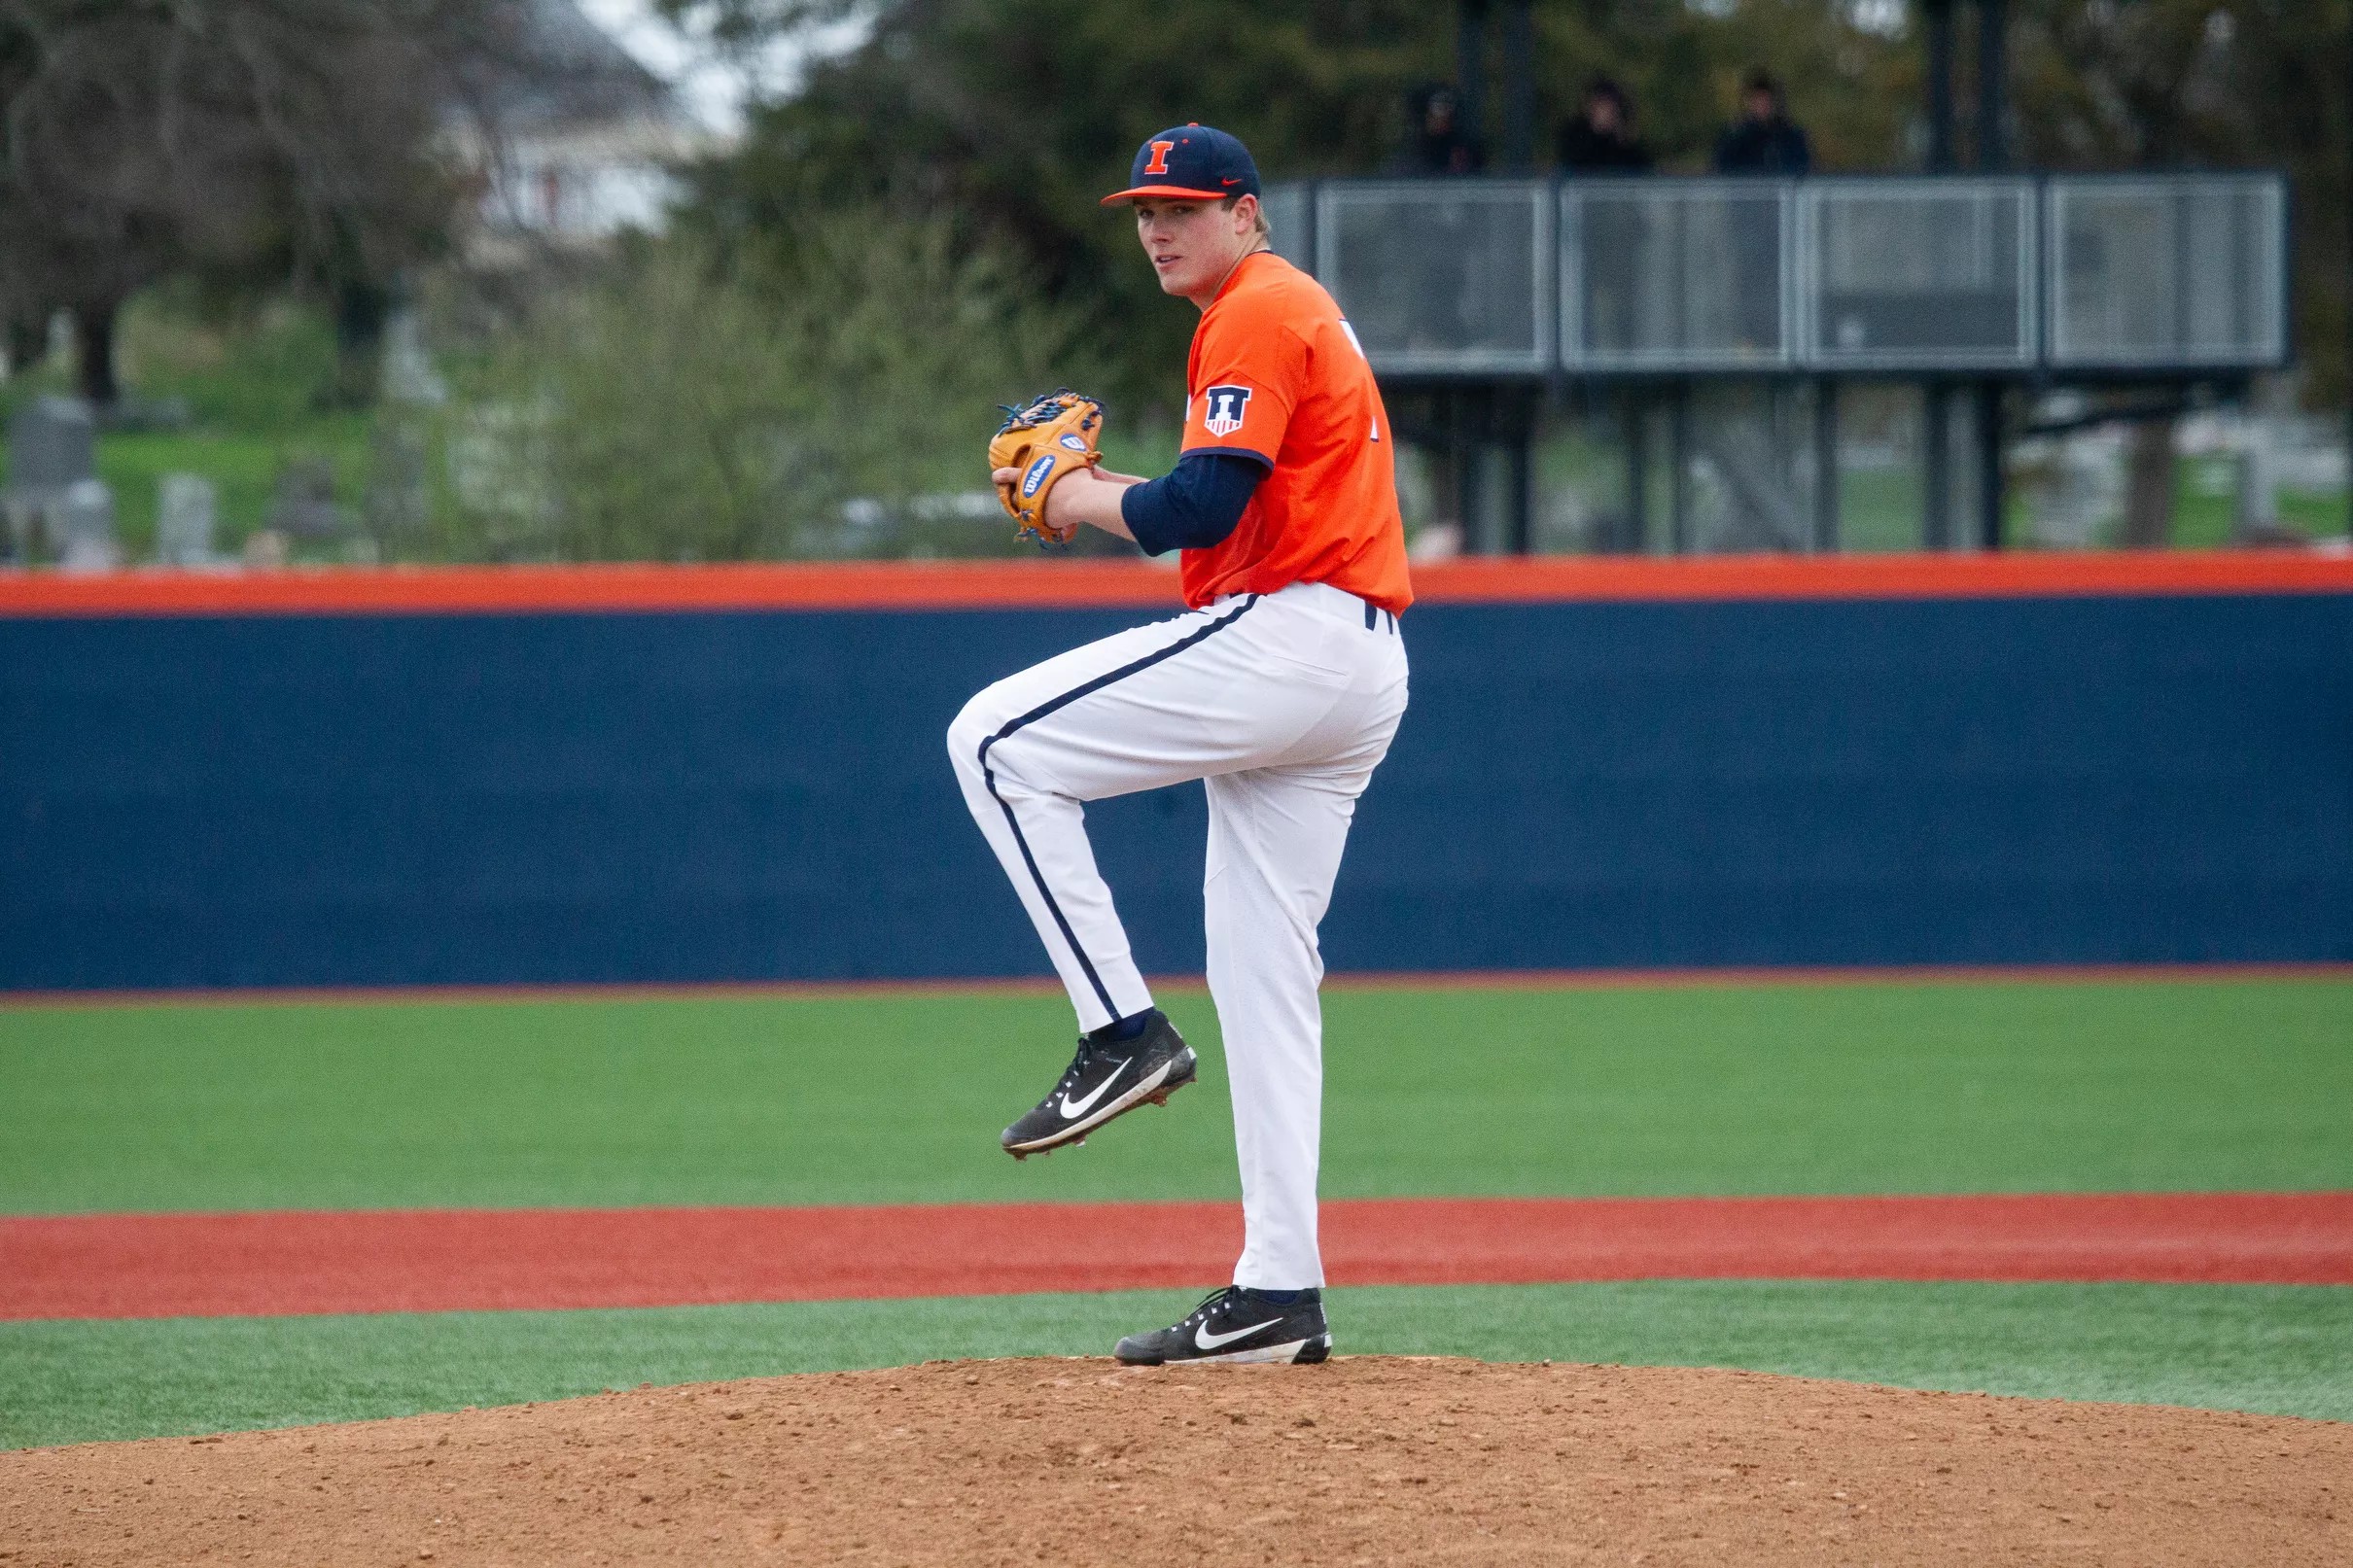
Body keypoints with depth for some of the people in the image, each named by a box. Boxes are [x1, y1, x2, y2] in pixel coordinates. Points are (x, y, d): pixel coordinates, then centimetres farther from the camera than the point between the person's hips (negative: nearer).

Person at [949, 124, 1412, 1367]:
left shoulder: (1258, 316, -8)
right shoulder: (1298, 315, 25)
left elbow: (1201, 509, -18)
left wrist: (1085, 505, -1)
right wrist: (1103, 492, 16)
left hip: (1281, 641, -11)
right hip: (1358, 673, 11)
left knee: (995, 743, -8)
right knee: (1262, 971, 9)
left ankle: (1122, 1030, -10)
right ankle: (1278, 1292, 7)